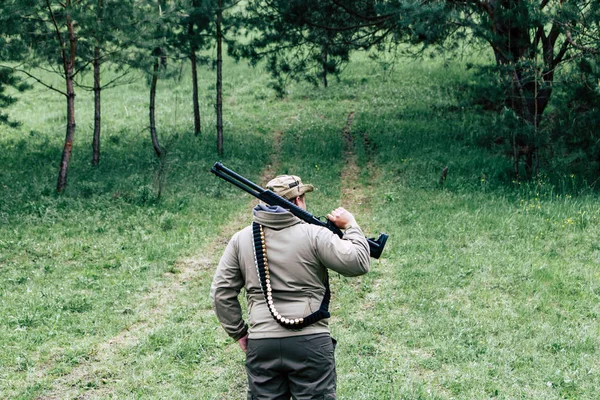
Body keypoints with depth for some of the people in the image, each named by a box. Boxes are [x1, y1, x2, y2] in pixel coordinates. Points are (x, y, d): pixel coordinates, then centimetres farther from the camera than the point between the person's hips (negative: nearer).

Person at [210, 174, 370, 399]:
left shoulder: (241, 239, 7)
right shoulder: (314, 235, -6)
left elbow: (221, 291, 7)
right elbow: (359, 263, -5)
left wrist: (238, 332, 15)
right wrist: (350, 226, 9)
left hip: (260, 345, 3)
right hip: (310, 343, -3)